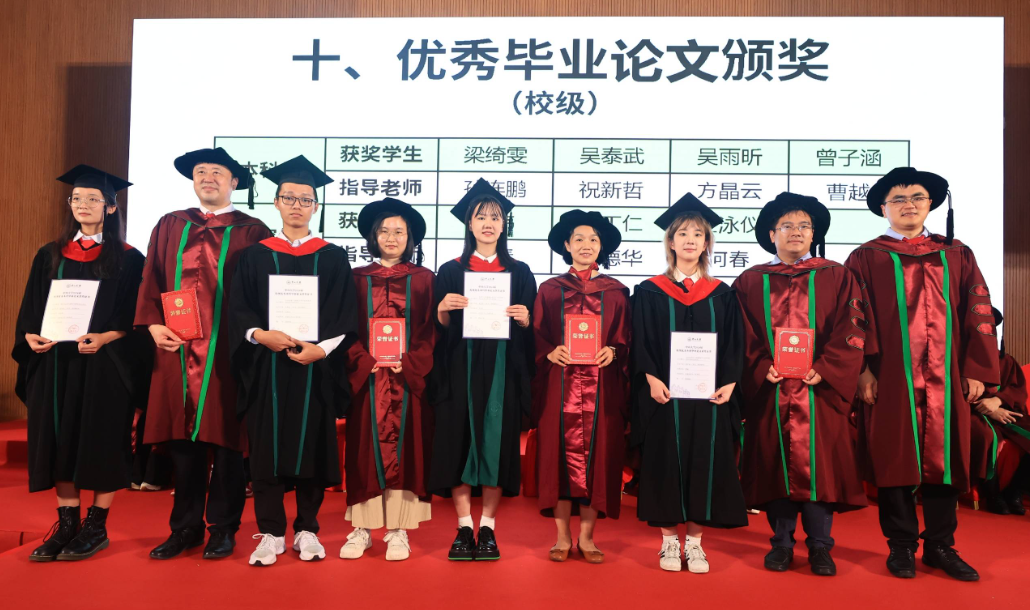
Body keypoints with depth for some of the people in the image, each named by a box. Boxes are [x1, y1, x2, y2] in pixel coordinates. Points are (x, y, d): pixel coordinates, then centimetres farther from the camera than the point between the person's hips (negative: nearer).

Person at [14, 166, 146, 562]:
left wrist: (104, 338, -20)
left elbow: (135, 317, -5)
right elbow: (31, 309, 11)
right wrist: (31, 336, -8)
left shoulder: (127, 259, 0)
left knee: (101, 442, 0)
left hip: (104, 366, -4)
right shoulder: (50, 256, 12)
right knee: (59, 439, 6)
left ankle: (96, 526, 11)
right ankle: (66, 523, 16)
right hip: (55, 362, 4)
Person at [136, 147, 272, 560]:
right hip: (177, 349, 3)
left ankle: (223, 529, 16)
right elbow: (152, 282, 11)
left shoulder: (252, 232, 3)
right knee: (182, 438, 8)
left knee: (226, 438, 2)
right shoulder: (169, 227, 15)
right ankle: (186, 527, 21)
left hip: (227, 352, -3)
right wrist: (154, 324, -3)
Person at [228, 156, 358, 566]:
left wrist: (323, 348, -14)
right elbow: (238, 308, 3)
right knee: (267, 448, 2)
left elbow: (345, 316, 1)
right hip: (267, 367, 1)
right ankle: (270, 533, 13)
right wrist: (260, 334, -15)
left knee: (312, 447, 4)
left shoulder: (333, 257, 7)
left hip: (316, 367, 0)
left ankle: (307, 530, 17)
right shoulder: (256, 255, 9)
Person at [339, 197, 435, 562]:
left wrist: (406, 362, -12)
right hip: (366, 377, 1)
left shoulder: (424, 280, 7)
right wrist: (366, 361, -11)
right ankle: (362, 529, 11)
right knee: (366, 449, 2)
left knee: (405, 447, 1)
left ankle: (398, 531, 8)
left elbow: (430, 332, 2)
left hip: (409, 378, 0)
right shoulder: (357, 279, 9)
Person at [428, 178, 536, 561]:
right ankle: (464, 528, 10)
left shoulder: (520, 273, 9)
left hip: (503, 371, 0)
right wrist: (442, 310, -14)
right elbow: (439, 328, 5)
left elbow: (531, 332, 8)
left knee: (497, 443, 1)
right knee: (459, 441, -1)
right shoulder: (451, 271, 7)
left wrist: (524, 319, -12)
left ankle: (488, 528, 12)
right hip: (460, 370, 0)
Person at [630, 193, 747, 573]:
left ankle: (694, 542, 17)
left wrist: (729, 383, -8)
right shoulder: (650, 292, 3)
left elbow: (733, 344, 6)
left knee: (705, 463, 5)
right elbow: (641, 343, -2)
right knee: (666, 463, 3)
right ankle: (669, 542, 16)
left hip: (709, 396, 2)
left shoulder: (721, 294, 9)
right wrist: (652, 379, -15)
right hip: (665, 395, -2)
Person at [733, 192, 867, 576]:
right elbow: (742, 336, 4)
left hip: (821, 388, -1)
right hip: (769, 391, 1)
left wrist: (823, 370, -12)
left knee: (818, 464, 0)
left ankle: (819, 545, 14)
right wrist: (763, 368, -11)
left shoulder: (837, 278, 8)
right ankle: (781, 542, 16)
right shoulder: (750, 282, 10)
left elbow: (850, 332, 0)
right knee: (775, 462, 4)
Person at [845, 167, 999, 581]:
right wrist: (864, 370, -11)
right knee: (895, 460, 3)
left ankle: (940, 546, 20)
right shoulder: (866, 259, 2)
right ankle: (900, 546, 16)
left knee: (942, 457, 7)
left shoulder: (956, 256, 11)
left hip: (945, 378, 3)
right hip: (891, 379, -3)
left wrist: (977, 370, 0)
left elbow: (977, 314, 8)